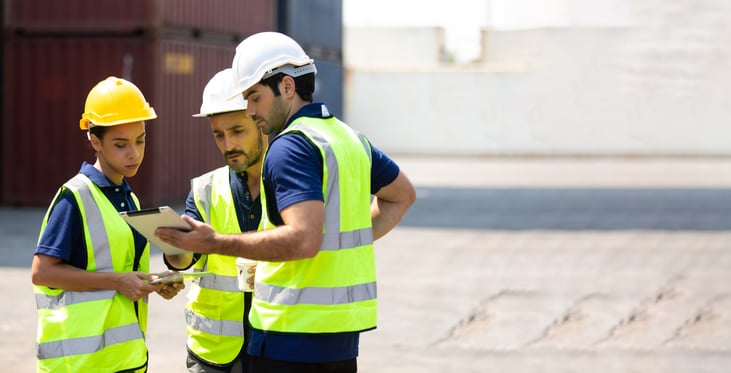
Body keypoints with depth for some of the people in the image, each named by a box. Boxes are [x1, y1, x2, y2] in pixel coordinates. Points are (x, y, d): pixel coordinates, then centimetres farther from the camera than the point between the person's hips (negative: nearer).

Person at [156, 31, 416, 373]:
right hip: (343, 331, 9)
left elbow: (304, 239, -26)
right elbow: (402, 195, 30)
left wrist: (215, 243, -23)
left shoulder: (290, 146, -14)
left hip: (292, 334, -9)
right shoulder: (350, 138, 14)